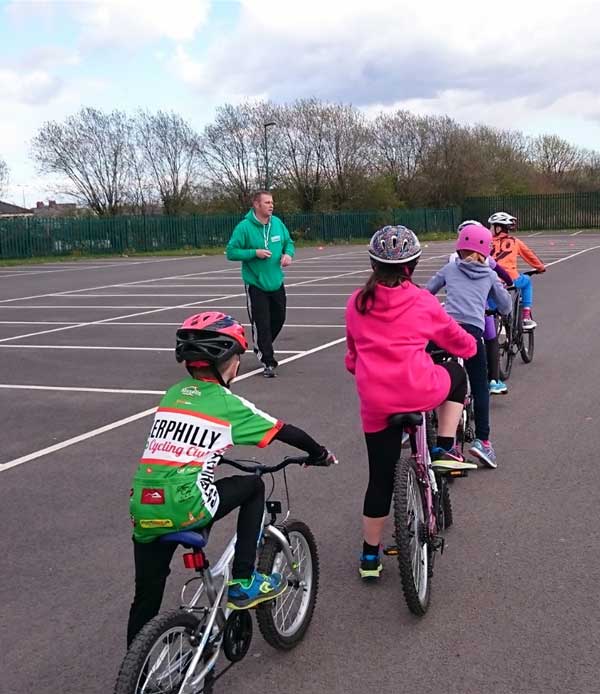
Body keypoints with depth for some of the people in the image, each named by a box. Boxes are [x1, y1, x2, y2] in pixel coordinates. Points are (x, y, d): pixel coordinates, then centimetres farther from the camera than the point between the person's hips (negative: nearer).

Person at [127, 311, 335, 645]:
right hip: (185, 507, -5)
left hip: (143, 510, 6)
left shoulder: (173, 394, 17)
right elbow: (286, 432, 10)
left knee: (147, 595, 18)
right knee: (254, 486, 17)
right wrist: (320, 452, 27)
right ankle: (243, 583, 18)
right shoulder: (229, 404, 2)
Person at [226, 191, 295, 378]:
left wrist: (288, 253, -7)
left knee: (279, 318, 16)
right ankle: (268, 362, 5)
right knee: (261, 324, -5)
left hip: (276, 283, 6)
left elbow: (289, 242, 15)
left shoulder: (277, 223, 2)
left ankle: (262, 347, 40)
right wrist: (255, 253, -21)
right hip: (256, 285, -5)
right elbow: (231, 252, -12)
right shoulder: (244, 227, -13)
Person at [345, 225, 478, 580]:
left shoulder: (357, 302, 8)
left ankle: (370, 556, 26)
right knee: (456, 374, 31)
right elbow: (455, 337, 15)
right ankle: (446, 449, 20)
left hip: (375, 401, 3)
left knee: (380, 478, 17)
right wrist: (471, 347, 38)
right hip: (419, 391, -3)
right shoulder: (422, 301, 1)